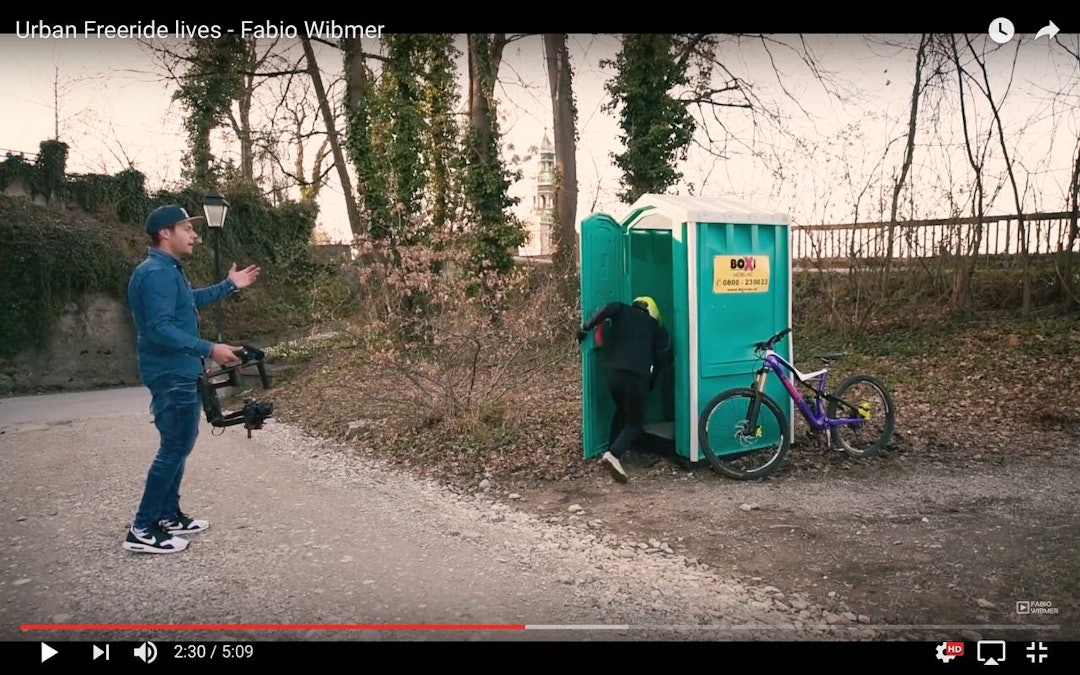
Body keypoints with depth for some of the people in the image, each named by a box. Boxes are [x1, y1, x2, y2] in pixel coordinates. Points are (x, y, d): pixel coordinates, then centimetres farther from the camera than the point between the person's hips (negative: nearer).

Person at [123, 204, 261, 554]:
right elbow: (160, 329, -29)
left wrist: (228, 286, 28)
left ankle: (169, 515, 27)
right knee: (175, 447, -7)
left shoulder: (170, 270, 13)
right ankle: (143, 530, 0)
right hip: (171, 375, -11)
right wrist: (209, 349, -32)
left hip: (181, 373, 11)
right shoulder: (156, 273, -21)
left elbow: (189, 300, 32)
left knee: (180, 443, 17)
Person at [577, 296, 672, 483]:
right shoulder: (655, 325, 20)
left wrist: (585, 328, 3)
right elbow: (663, 356, 12)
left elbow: (606, 310, -2)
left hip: (614, 371, 3)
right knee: (635, 423, 6)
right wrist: (652, 379, 22)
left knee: (622, 411, 29)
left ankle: (613, 451, 28)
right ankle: (614, 454, -18)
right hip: (638, 376, -3)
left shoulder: (623, 311, 20)